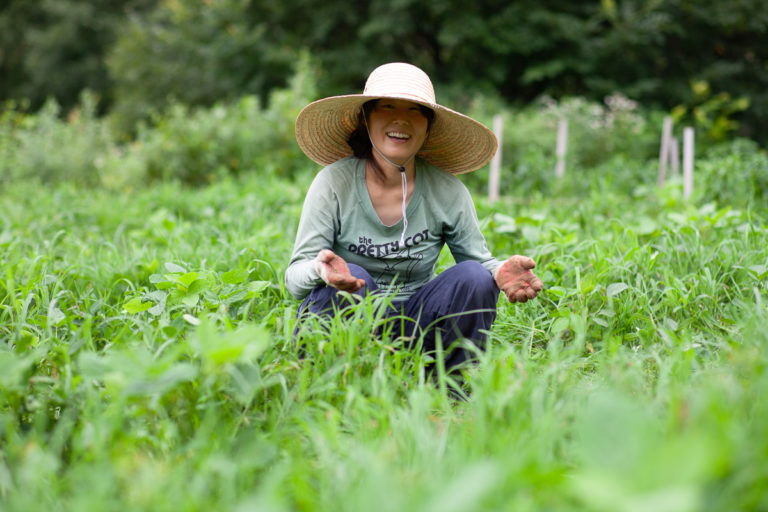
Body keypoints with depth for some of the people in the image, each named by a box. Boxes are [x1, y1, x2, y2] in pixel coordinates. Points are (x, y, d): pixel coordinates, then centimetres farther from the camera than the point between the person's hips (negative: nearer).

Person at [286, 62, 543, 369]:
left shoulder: (447, 191, -4)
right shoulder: (334, 182, -11)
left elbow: (479, 259, 1)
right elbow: (294, 279, -15)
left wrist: (501, 273, -25)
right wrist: (321, 269, -41)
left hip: (414, 327, 3)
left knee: (473, 277, -21)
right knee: (349, 278, -33)